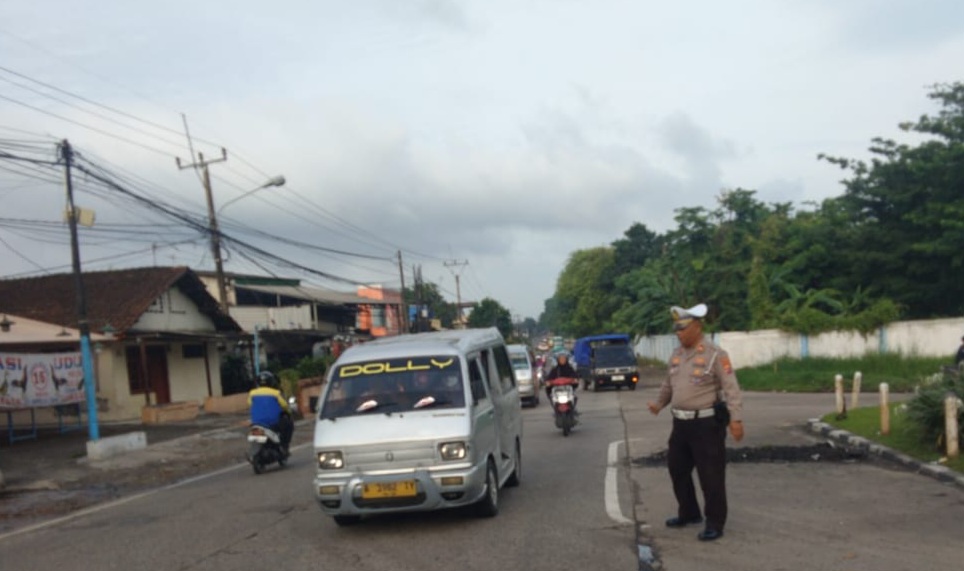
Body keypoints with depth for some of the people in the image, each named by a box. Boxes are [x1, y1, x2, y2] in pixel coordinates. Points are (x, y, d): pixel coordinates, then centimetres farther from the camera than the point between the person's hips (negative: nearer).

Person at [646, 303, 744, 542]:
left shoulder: (715, 354, -12)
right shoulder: (676, 355, 10)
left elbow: (731, 388, -16)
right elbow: (669, 384, 24)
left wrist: (736, 418, -23)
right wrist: (659, 403, 13)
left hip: (706, 423, -8)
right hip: (681, 423, 8)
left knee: (710, 475, -1)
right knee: (677, 469, 17)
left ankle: (715, 523, 12)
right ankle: (689, 513, 34)